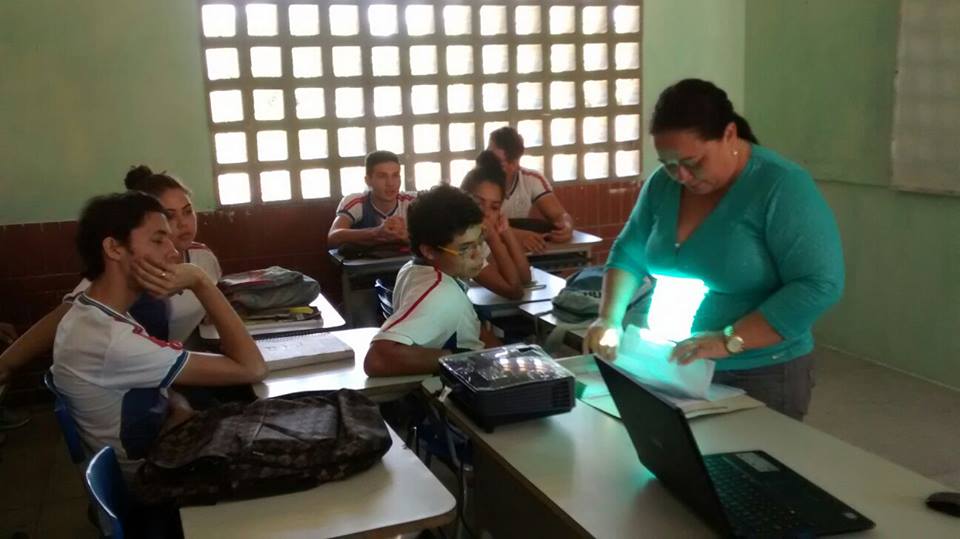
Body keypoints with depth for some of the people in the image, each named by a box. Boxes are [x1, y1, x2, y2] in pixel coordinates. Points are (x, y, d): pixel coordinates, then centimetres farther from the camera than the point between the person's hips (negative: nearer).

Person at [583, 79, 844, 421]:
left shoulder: (782, 187, -19)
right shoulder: (663, 183, -1)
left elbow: (819, 286, -24)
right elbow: (628, 254, 8)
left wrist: (728, 341, -29)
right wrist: (610, 318, -9)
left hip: (762, 376, -5)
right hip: (675, 368, 6)